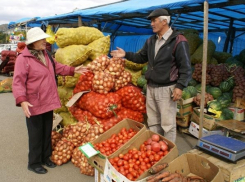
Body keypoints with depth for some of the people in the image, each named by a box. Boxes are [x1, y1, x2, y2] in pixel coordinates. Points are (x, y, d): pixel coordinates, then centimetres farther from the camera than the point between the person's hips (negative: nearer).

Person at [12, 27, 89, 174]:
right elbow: (18, 82, -20)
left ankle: (46, 157, 36)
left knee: (47, 132, 18)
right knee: (36, 134, 5)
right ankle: (34, 163, 23)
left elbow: (58, 68, 21)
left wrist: (73, 70, 11)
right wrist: (22, 100, -31)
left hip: (48, 101, 8)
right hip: (34, 104, -7)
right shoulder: (23, 58, -17)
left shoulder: (45, 55, 9)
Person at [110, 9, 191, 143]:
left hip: (166, 89, -7)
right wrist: (126, 55, 9)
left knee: (167, 124, 1)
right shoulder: (151, 41, 11)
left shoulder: (178, 41, -12)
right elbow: (141, 58, 21)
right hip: (151, 87, 7)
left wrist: (180, 86, -21)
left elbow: (185, 67, -13)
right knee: (153, 122, 17)